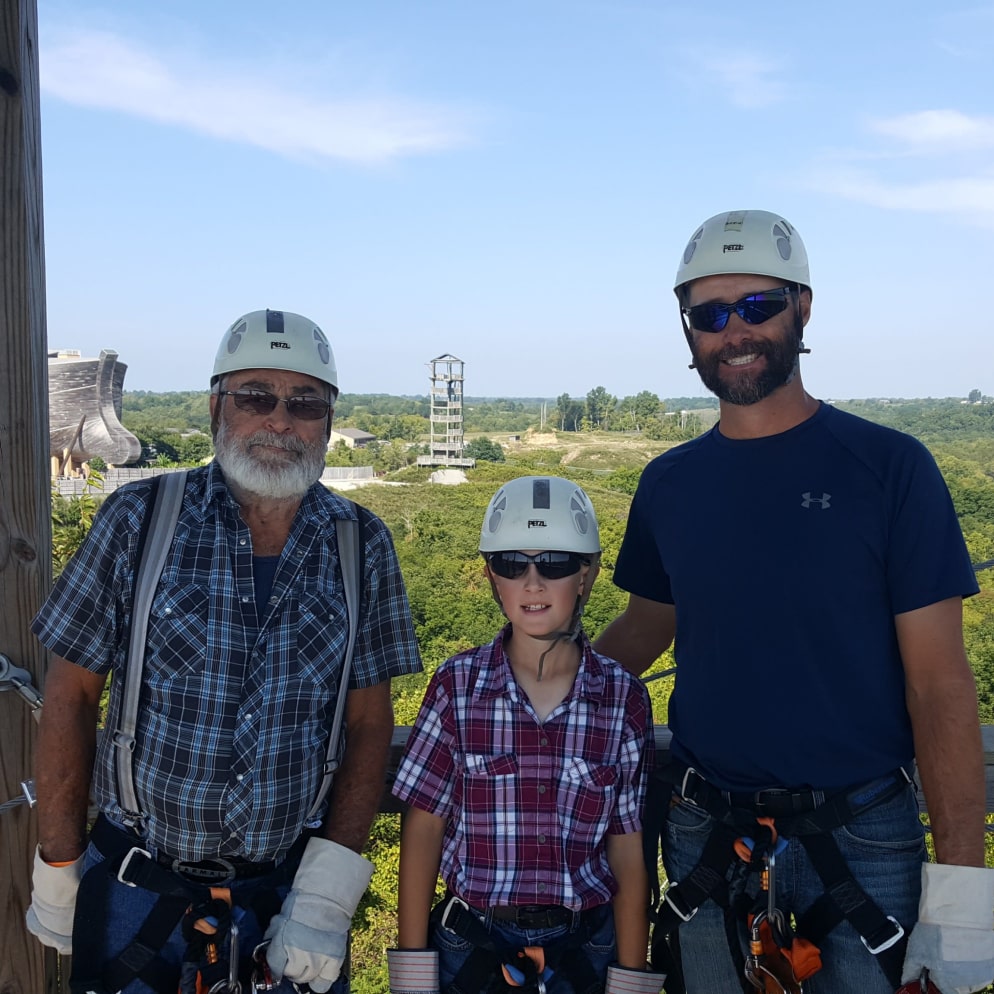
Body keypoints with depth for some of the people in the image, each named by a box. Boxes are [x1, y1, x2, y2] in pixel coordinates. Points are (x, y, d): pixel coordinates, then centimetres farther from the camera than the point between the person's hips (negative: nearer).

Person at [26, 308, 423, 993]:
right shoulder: (138, 518, -8)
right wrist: (57, 873, -1)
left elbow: (370, 722, -3)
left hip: (290, 885, 1)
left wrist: (328, 894, -9)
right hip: (135, 887, 0)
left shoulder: (361, 544, -5)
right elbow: (73, 694, -3)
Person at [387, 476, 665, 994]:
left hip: (584, 947, 1)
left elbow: (629, 849, -4)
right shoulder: (456, 685, -10)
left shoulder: (624, 699, -9)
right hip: (471, 944, 0)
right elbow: (423, 826, -5)